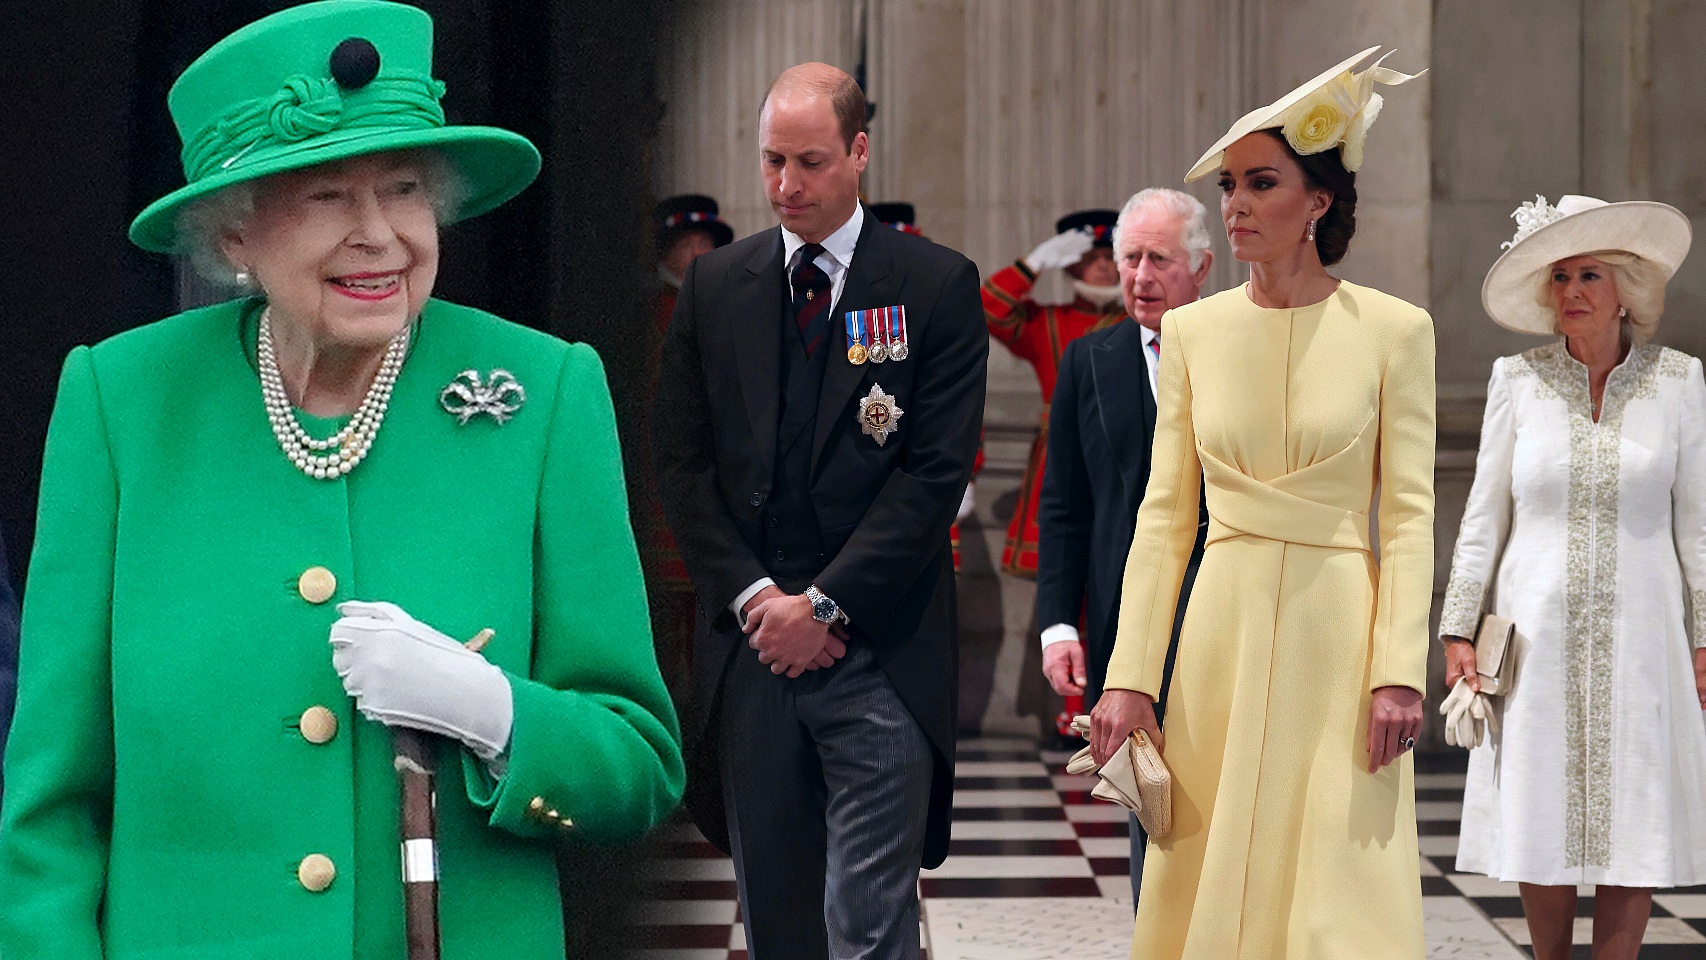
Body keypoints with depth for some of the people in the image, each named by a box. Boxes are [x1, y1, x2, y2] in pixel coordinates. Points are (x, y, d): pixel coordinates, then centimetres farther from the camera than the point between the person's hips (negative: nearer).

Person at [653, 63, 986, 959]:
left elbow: (936, 471, -6)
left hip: (880, 650, -3)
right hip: (750, 646, 3)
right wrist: (753, 594, -5)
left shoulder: (937, 285, 0)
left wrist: (825, 603, -11)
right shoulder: (714, 286, 9)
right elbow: (682, 460, 8)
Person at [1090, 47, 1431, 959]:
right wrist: (1129, 673, -1)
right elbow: (1164, 514, 6)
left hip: (1340, 633, -3)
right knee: (1208, 887, 6)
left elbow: (1410, 516, -3)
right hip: (1223, 634, 3)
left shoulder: (1392, 329, -2)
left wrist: (1399, 671, -12)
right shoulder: (1191, 331, 6)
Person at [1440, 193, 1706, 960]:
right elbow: (1484, 516, 6)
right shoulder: (1518, 379, 2)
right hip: (1538, 634, 0)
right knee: (1544, 824, 3)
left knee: (1635, 831, 0)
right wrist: (1458, 630, 2)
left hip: (1639, 637, 0)